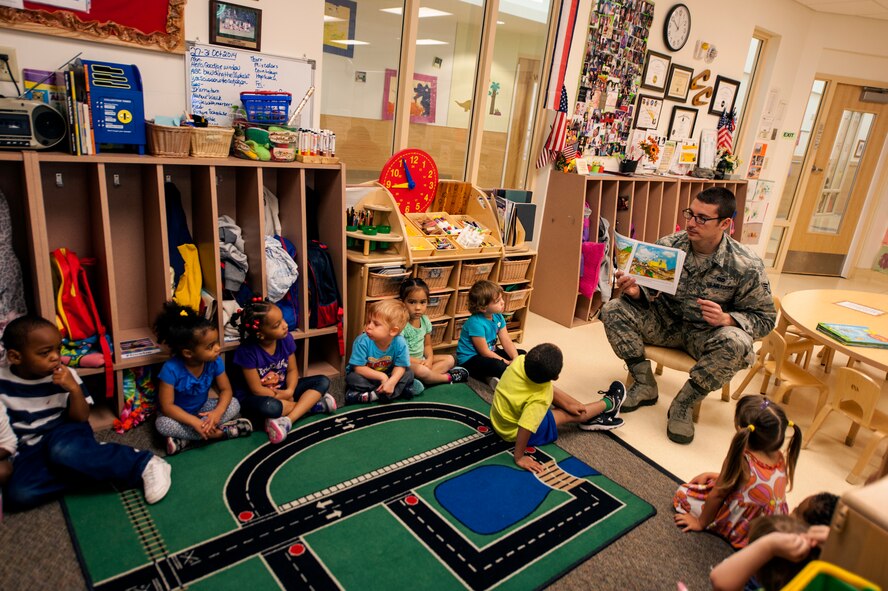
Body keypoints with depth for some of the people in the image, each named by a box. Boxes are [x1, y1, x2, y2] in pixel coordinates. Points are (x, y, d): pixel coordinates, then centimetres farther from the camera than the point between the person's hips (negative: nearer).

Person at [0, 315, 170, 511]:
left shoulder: (64, 376, -7)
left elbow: (81, 418, -6)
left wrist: (75, 389, -21)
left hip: (65, 432, -2)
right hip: (30, 449, 2)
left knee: (62, 451, -40)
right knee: (18, 495, -28)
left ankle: (143, 464, -33)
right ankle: (94, 465, -19)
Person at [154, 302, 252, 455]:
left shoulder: (215, 362, -20)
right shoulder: (171, 369, -31)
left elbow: (226, 389, -11)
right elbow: (167, 406, -27)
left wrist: (217, 412, -32)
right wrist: (195, 422, -37)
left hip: (202, 408, 3)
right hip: (178, 414, -3)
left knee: (234, 405, -16)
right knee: (163, 424, -34)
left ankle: (186, 439, -20)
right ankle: (218, 432, -25)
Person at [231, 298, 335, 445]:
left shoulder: (286, 339, -12)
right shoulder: (247, 351, -24)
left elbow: (292, 370, -2)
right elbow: (257, 389, -20)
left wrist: (289, 391, -21)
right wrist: (284, 398, -15)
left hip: (283, 390, 6)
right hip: (257, 397, -5)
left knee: (323, 382, -9)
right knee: (268, 406, -41)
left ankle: (288, 420, -27)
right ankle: (312, 404, -15)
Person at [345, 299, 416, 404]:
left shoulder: (400, 343, -24)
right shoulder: (362, 341, -28)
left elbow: (400, 366, -16)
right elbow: (358, 368, -23)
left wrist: (392, 381, -36)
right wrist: (382, 376, -29)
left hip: (386, 376, 2)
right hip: (366, 375, -2)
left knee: (408, 374, -17)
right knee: (353, 378, -31)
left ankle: (373, 395, -26)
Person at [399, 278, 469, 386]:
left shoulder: (425, 320, 1)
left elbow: (427, 345, 11)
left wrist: (429, 359, -10)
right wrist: (419, 362, -20)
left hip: (422, 359, 9)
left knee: (450, 359, 4)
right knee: (421, 370, -37)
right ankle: (448, 377, -9)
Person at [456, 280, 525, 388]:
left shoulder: (498, 317, -2)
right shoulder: (476, 323, -27)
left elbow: (507, 342, -3)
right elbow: (485, 352, -22)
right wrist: (507, 363, -19)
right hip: (470, 360, -10)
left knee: (522, 354, 5)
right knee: (498, 366, -39)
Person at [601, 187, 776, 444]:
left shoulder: (747, 266, -17)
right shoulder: (668, 246, -11)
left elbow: (765, 318, -9)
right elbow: (649, 293, -2)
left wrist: (726, 318, -30)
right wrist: (634, 291, -28)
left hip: (707, 333, -2)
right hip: (666, 321, 3)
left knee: (736, 343, -35)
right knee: (613, 310, -17)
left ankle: (684, 403, -13)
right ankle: (645, 385, -4)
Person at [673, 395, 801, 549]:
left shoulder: (740, 461, -30)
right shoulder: (780, 458, -11)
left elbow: (716, 496, -18)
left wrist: (701, 523, -4)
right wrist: (713, 475, 12)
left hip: (742, 532, -6)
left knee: (683, 492, 4)